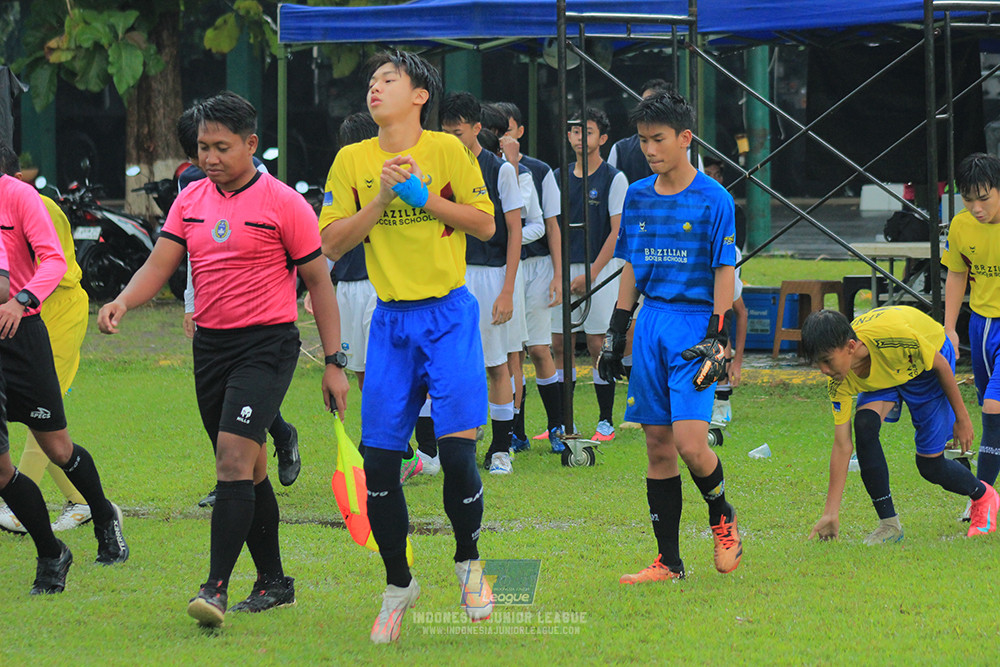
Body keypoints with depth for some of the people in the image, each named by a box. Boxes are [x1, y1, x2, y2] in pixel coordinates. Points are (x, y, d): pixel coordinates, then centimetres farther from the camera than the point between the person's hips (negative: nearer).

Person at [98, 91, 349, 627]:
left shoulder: (282, 203, -7)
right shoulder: (191, 200, 9)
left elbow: (318, 281, -3)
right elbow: (159, 266, 5)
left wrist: (334, 362, -5)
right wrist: (123, 302, -17)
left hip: (266, 345, -6)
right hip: (209, 343, 6)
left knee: (234, 458, -18)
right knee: (248, 470, 13)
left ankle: (216, 587, -21)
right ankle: (273, 583, 24)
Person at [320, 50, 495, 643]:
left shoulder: (445, 150, -3)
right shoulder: (353, 160, 5)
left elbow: (485, 224, -1)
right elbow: (331, 243, 1)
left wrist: (423, 194, -12)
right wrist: (382, 200, -12)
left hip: (449, 314, -3)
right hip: (391, 321, 3)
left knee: (457, 451, -14)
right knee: (379, 465, -1)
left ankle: (468, 562, 12)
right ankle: (399, 585, 17)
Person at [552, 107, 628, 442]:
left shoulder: (614, 179, -4)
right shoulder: (558, 178, 11)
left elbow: (618, 231, -8)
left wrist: (592, 273, -13)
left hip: (602, 267, -5)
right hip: (565, 267, 5)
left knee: (598, 345, -4)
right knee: (559, 344, 2)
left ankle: (606, 422, 5)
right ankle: (564, 422, 10)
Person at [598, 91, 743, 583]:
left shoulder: (713, 200, -5)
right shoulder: (637, 196, 11)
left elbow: (724, 272, -6)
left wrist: (717, 339, -12)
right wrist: (615, 333, 15)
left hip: (695, 326, -5)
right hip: (651, 324, 5)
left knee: (689, 443, -16)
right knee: (657, 446, 4)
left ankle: (722, 517, 13)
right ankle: (668, 562, 8)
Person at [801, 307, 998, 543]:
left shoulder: (894, 337, -43)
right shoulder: (839, 382, -28)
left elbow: (941, 365, -22)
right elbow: (842, 445, -22)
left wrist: (961, 417, -11)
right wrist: (831, 512, -25)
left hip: (927, 363, -3)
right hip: (881, 376, 3)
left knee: (930, 465, -5)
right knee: (864, 425, -26)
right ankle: (888, 524, -14)